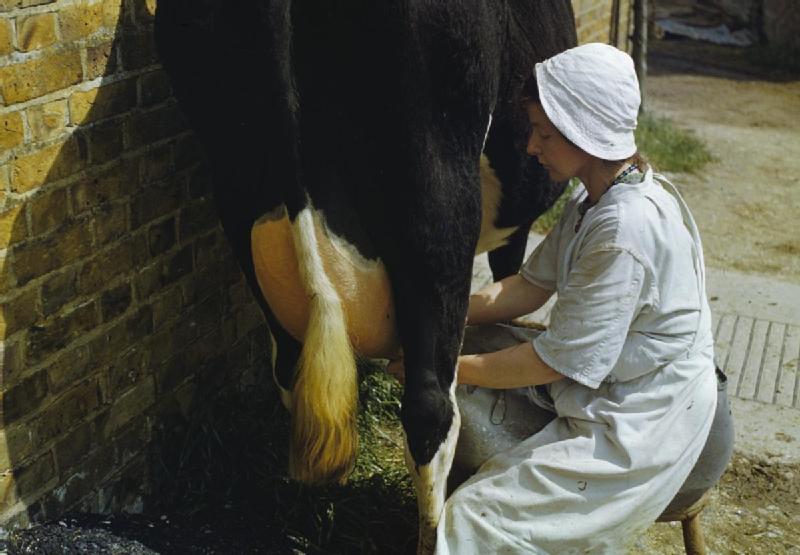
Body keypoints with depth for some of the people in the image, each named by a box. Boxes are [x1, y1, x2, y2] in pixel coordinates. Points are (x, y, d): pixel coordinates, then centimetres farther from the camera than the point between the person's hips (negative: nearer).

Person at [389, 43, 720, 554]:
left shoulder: (628, 228, -28)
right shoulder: (593, 201, 2)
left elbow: (556, 363, -25)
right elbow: (529, 287, 9)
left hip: (642, 428, -10)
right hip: (596, 382, 10)